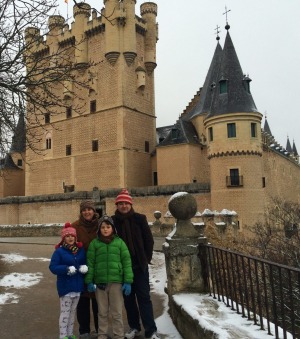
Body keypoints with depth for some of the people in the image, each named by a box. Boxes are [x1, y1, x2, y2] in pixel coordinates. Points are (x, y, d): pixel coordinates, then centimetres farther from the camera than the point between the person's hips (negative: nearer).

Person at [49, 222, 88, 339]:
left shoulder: (80, 250, 3)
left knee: (73, 311, 17)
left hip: (77, 286, 6)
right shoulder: (59, 251, -12)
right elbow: (52, 267, -17)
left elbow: (85, 263, 12)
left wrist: (84, 267, -12)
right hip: (65, 286, -5)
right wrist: (67, 269, -30)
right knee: (65, 312, 1)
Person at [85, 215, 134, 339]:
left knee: (117, 312, 7)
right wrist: (89, 281, -3)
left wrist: (128, 281, -5)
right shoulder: (94, 243, 2)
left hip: (116, 282, -1)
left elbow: (127, 262, -1)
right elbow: (90, 263, 3)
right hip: (100, 282, 1)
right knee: (102, 312, 13)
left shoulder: (119, 242, 0)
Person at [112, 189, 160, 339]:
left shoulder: (139, 218, -4)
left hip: (139, 265, -1)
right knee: (128, 297, 12)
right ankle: (134, 327, 27)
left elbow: (149, 239, 1)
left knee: (144, 297, 1)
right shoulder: (113, 221, -2)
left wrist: (146, 258, 0)